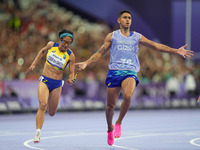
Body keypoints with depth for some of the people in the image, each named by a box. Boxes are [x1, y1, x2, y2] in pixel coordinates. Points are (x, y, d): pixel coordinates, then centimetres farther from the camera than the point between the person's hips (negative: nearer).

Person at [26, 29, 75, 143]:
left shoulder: (70, 55, -7)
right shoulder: (51, 45, -3)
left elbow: (71, 72, -2)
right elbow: (42, 51, 18)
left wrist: (71, 79, -24)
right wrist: (33, 64, 15)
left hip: (57, 84, 1)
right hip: (44, 81, -1)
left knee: (52, 113, 9)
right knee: (42, 105, -23)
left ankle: (50, 102, 47)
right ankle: (38, 133, -22)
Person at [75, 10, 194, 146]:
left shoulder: (137, 37, 13)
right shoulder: (112, 36, 11)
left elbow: (157, 46, 12)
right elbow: (100, 53, 15)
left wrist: (176, 51, 4)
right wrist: (86, 63, 3)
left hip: (130, 73, 0)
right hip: (114, 72, 0)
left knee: (128, 96, -31)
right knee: (110, 106, 1)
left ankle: (119, 123, -11)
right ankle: (110, 128, 30)